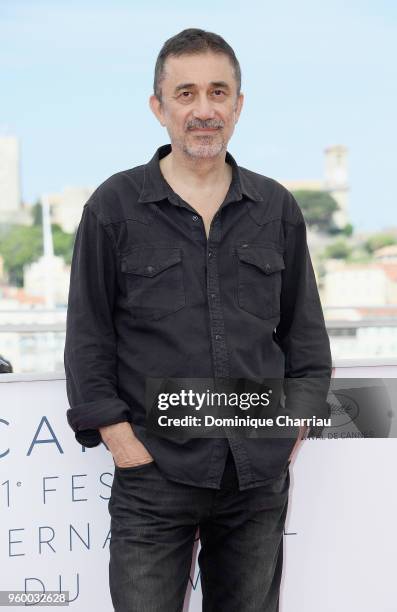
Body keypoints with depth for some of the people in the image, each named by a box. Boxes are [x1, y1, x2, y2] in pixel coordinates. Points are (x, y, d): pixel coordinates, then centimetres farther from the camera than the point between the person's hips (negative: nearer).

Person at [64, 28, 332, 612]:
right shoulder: (114, 206, 1)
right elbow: (87, 337, 0)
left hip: (260, 476, 3)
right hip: (155, 473, -3)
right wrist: (119, 439, -7)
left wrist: (297, 424, 6)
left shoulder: (277, 208, 9)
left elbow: (304, 328, 14)